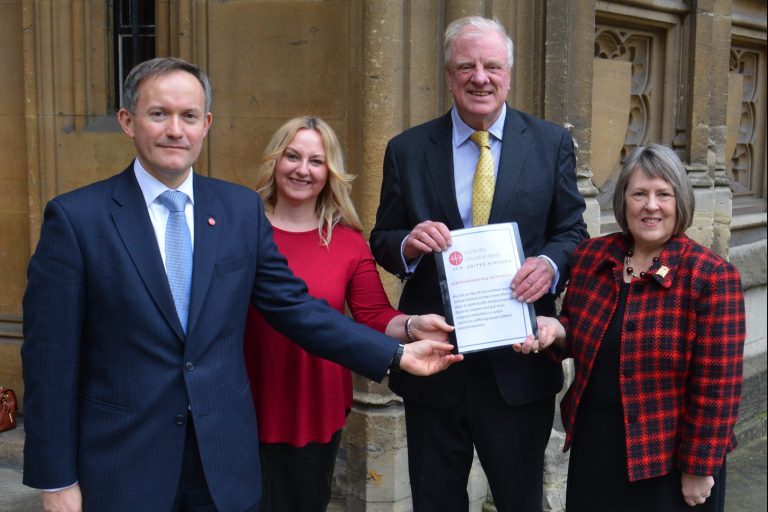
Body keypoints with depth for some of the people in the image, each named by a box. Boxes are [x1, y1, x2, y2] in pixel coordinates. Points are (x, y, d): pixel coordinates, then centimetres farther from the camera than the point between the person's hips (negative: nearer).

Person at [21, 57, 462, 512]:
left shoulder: (242, 208, 2)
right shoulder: (75, 217, -8)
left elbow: (294, 307, 5)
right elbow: (51, 357, -7)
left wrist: (397, 355, -1)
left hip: (226, 461, 3)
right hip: (120, 467, -3)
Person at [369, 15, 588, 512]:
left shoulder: (552, 144, 1)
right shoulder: (407, 150, 1)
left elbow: (572, 232, 4)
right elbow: (382, 241, 5)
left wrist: (550, 264, -19)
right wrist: (408, 243, -19)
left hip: (520, 361, 0)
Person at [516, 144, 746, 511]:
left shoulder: (710, 276, -16)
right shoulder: (591, 256, -1)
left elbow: (716, 385, -15)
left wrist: (699, 468, -13)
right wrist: (557, 330, -10)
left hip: (669, 458, -4)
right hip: (593, 443, 5)